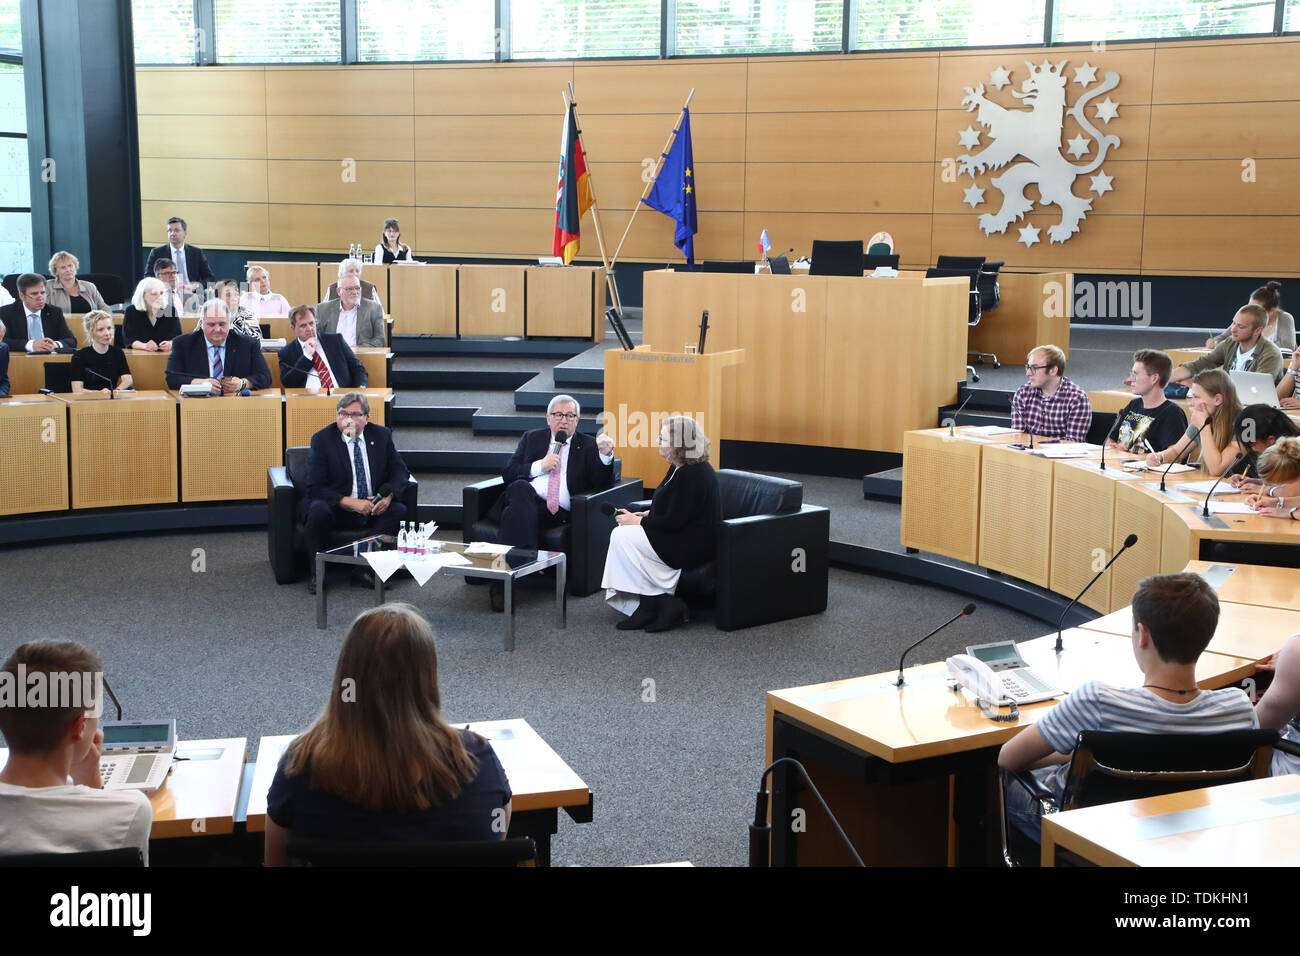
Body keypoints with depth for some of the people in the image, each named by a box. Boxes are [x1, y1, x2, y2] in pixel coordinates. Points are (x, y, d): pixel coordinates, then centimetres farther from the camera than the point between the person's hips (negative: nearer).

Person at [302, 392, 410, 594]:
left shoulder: (381, 435, 4)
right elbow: (315, 488, -11)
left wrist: (387, 495, -18)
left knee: (399, 510, -25)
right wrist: (350, 502, -24)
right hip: (337, 509, -3)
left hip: (373, 509, 3)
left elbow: (400, 471, 5)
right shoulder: (322, 439, -5)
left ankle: (365, 567, -21)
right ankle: (315, 573, -17)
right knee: (319, 511, -33)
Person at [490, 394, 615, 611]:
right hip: (524, 500, 2)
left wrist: (605, 455, -12)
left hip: (558, 512, -1)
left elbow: (603, 485, 6)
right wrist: (540, 466, 1)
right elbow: (507, 473, 16)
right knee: (521, 488, -36)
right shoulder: (532, 438, 24)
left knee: (517, 513, -34)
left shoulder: (587, 446, 19)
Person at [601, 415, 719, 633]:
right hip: (682, 536, 11)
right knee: (621, 533, 2)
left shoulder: (692, 475, -22)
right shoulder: (680, 468, 10)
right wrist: (645, 515, 7)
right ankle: (647, 607, -2)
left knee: (622, 537, -13)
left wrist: (638, 521, -12)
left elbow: (673, 521, -23)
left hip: (692, 547, -11)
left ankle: (660, 604, -6)